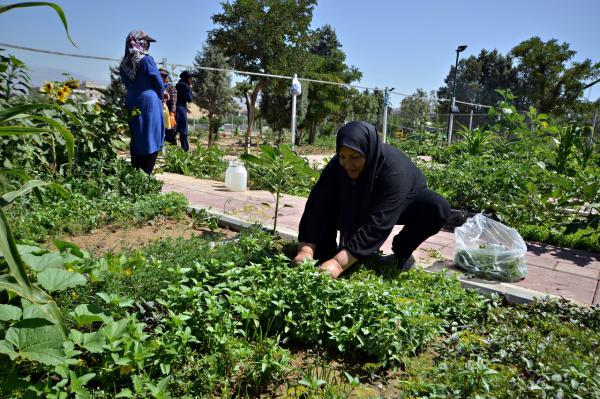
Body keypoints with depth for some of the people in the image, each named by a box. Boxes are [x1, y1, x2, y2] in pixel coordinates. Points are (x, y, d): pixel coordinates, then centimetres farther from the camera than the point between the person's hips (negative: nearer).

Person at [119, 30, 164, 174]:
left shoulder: (124, 64, 9)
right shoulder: (146, 59, -8)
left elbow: (128, 85, 14)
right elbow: (159, 83, -5)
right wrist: (159, 97, 14)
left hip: (132, 106, 6)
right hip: (149, 103, -6)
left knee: (136, 141, 12)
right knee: (151, 141, 0)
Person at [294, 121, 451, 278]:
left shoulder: (395, 170, -40)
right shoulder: (337, 165, -28)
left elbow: (377, 224, -46)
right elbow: (318, 206, -30)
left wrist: (339, 263, -52)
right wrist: (306, 250, -42)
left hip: (402, 204, -2)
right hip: (361, 206, 3)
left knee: (438, 207, -33)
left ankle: (402, 252, -8)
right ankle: (327, 256, -3)